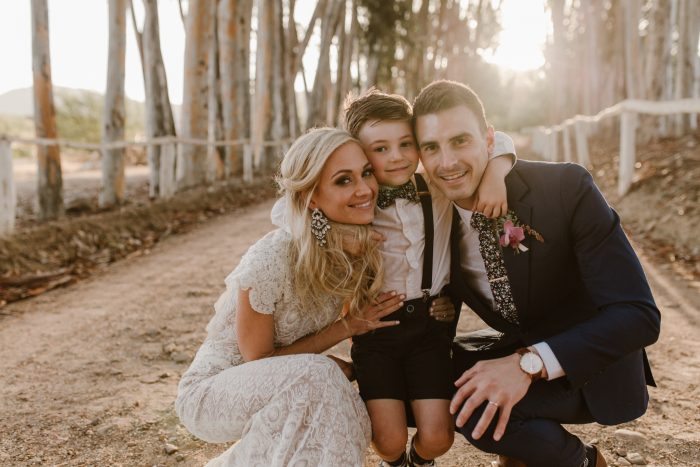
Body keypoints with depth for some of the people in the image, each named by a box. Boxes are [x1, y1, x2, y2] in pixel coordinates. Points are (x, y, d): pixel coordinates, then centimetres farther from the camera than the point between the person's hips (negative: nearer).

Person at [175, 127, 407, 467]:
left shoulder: (360, 252, -10)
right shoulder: (272, 258, -29)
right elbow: (258, 360, -18)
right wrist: (345, 328, -19)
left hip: (280, 386, 7)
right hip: (212, 390, -7)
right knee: (316, 377, -31)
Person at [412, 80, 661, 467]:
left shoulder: (567, 188, -24)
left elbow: (639, 314, -26)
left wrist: (530, 364, -36)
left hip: (592, 369, -5)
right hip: (518, 349, 5)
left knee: (474, 405, -26)